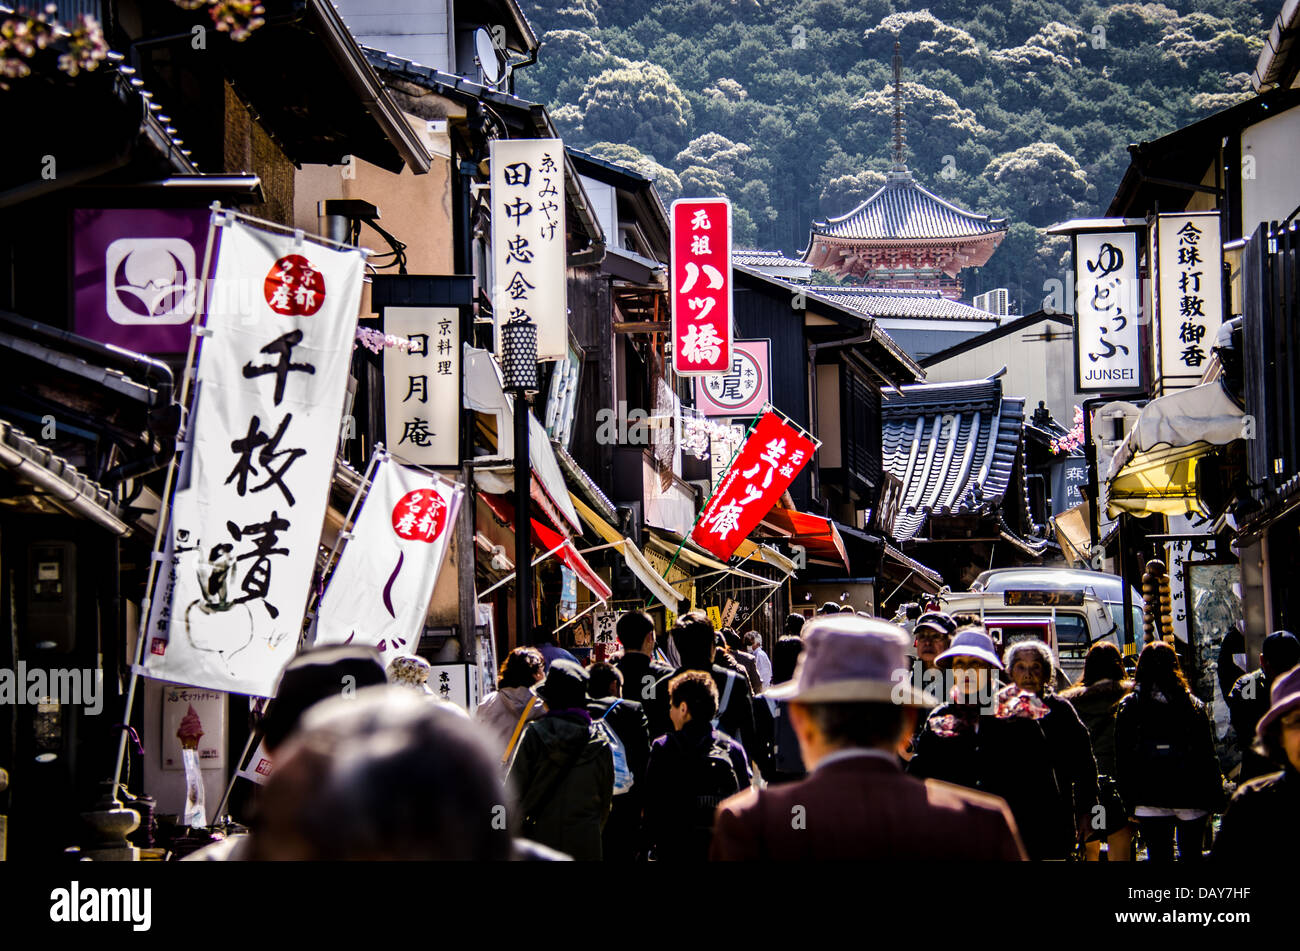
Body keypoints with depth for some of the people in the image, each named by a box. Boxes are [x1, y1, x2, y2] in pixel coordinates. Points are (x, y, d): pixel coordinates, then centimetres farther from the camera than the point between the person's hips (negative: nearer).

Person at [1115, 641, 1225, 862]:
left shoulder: (1128, 708, -2)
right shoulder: (1194, 705, -1)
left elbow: (1123, 761, -2)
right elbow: (1208, 755, -2)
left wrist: (1130, 803, 3)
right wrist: (1213, 800, 4)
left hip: (1149, 802, -1)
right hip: (1191, 801, 1)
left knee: (1159, 856, 2)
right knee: (1191, 855, 12)